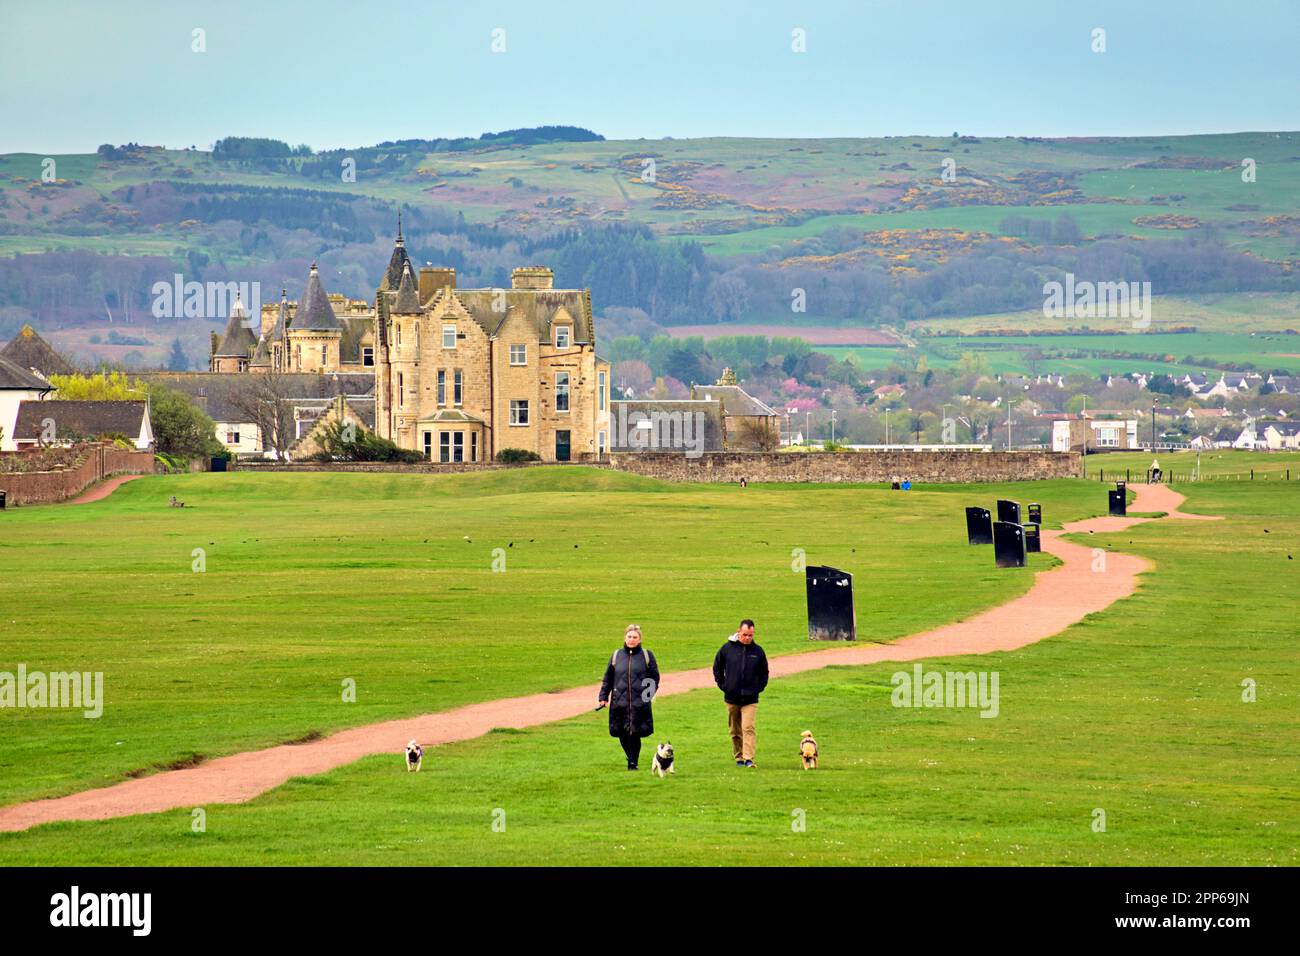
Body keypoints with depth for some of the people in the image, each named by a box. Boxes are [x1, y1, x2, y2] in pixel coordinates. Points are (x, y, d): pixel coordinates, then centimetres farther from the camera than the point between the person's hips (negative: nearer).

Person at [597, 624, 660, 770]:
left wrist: (650, 693, -3)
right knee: (622, 734, 2)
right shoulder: (617, 655, 10)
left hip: (639, 702, -2)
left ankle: (633, 762, 3)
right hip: (619, 702, 2)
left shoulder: (646, 655, 6)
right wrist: (603, 697, 8)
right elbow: (608, 678, 14)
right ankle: (631, 757, 23)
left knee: (634, 733, -9)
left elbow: (655, 677, 9)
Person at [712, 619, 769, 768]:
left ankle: (748, 758, -19)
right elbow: (717, 668, 11)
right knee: (735, 731, 10)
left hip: (750, 698, -2)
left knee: (748, 728, -14)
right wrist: (722, 685, 4)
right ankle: (739, 757, 22)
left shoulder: (758, 651, 1)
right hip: (732, 697, 2)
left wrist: (759, 688, 3)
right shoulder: (727, 648, 0)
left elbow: (764, 672, 14)